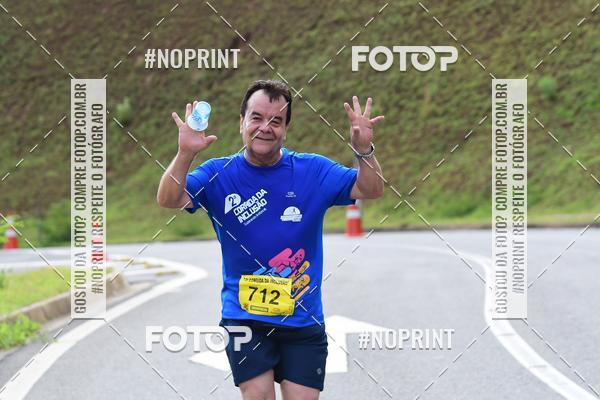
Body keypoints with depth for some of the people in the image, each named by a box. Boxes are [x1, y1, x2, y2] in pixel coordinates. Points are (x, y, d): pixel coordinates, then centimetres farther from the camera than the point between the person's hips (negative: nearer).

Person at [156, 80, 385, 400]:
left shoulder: (314, 170, 0)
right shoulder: (218, 174, -3)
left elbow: (370, 190, -3)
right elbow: (168, 200, -14)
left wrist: (364, 150, -23)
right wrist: (185, 154, -32)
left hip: (303, 322, 1)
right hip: (244, 318, -1)